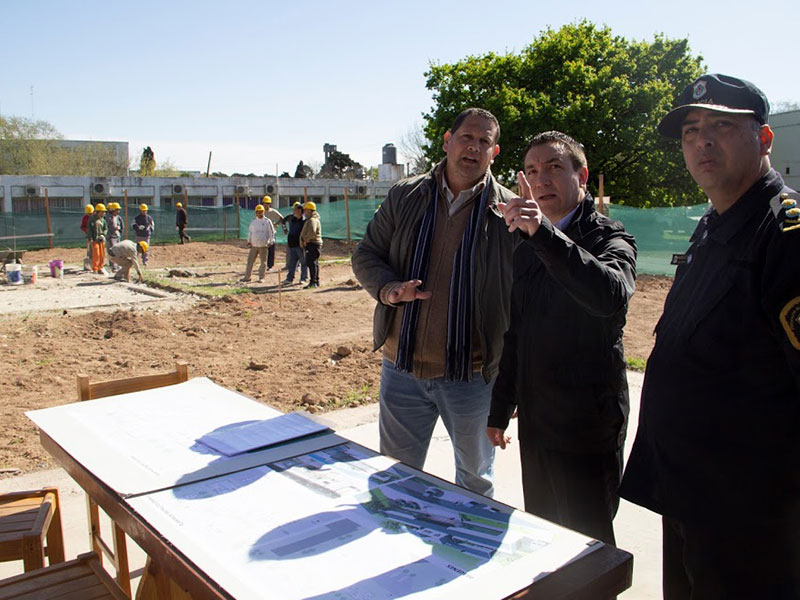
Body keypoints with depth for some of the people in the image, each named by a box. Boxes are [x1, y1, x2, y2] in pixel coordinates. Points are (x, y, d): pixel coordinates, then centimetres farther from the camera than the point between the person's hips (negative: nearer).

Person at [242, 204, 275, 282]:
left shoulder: (267, 221, 1)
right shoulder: (253, 222, 11)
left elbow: (272, 232, 0)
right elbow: (250, 232, 18)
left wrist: (271, 242, -9)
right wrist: (249, 241, 10)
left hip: (263, 245, -3)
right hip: (254, 245, 3)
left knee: (263, 262, 2)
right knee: (250, 260, 2)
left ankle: (261, 277, 13)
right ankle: (247, 276, 7)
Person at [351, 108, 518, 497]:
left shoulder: (509, 213, -6)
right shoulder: (405, 196, 2)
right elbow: (366, 255, 8)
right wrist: (387, 288, -15)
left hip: (472, 376, -2)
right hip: (401, 368, 2)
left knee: (475, 476, 21)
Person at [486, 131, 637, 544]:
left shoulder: (609, 239, -9)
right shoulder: (527, 249, 11)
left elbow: (611, 294, -33)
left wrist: (544, 232, -41)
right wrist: (499, 410, 17)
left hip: (587, 429, -6)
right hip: (535, 425, 6)